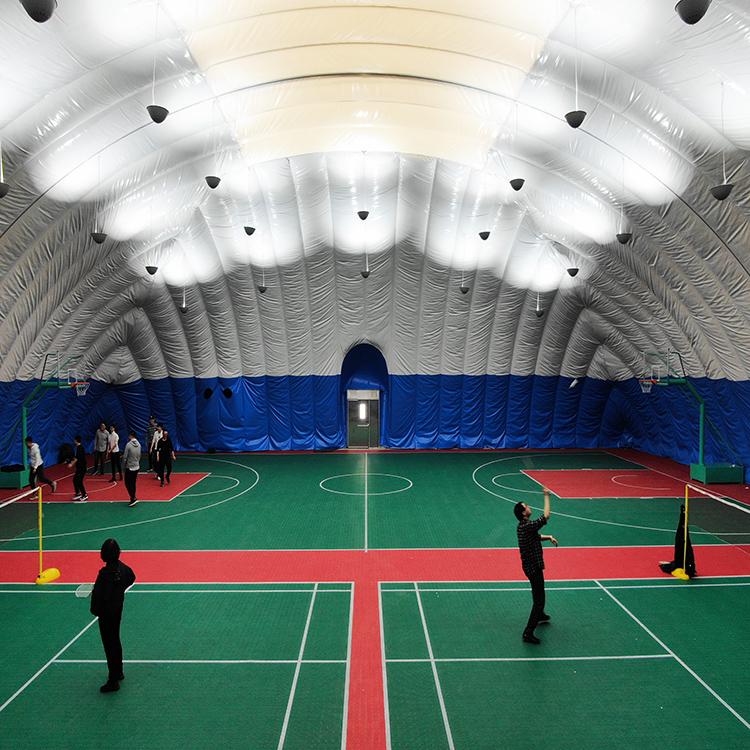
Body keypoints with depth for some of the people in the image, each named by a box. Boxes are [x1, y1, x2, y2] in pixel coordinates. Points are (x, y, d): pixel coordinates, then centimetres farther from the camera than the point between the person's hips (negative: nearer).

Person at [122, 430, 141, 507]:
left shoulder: (128, 444, -18)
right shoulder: (139, 444, 1)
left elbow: (125, 456, -13)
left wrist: (125, 463, 4)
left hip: (129, 467, -6)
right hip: (137, 467, 6)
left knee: (128, 483, 3)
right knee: (133, 483, 14)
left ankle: (133, 498, -6)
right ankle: (133, 499, 18)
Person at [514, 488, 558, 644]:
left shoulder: (523, 526, 4)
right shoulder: (528, 526, -27)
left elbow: (536, 537, 20)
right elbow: (546, 516, -27)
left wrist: (549, 538, 3)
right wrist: (546, 496, -20)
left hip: (530, 565, 10)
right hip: (533, 567, -10)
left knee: (538, 592, 32)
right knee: (539, 599, -6)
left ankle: (540, 615, 56)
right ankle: (528, 633, -3)